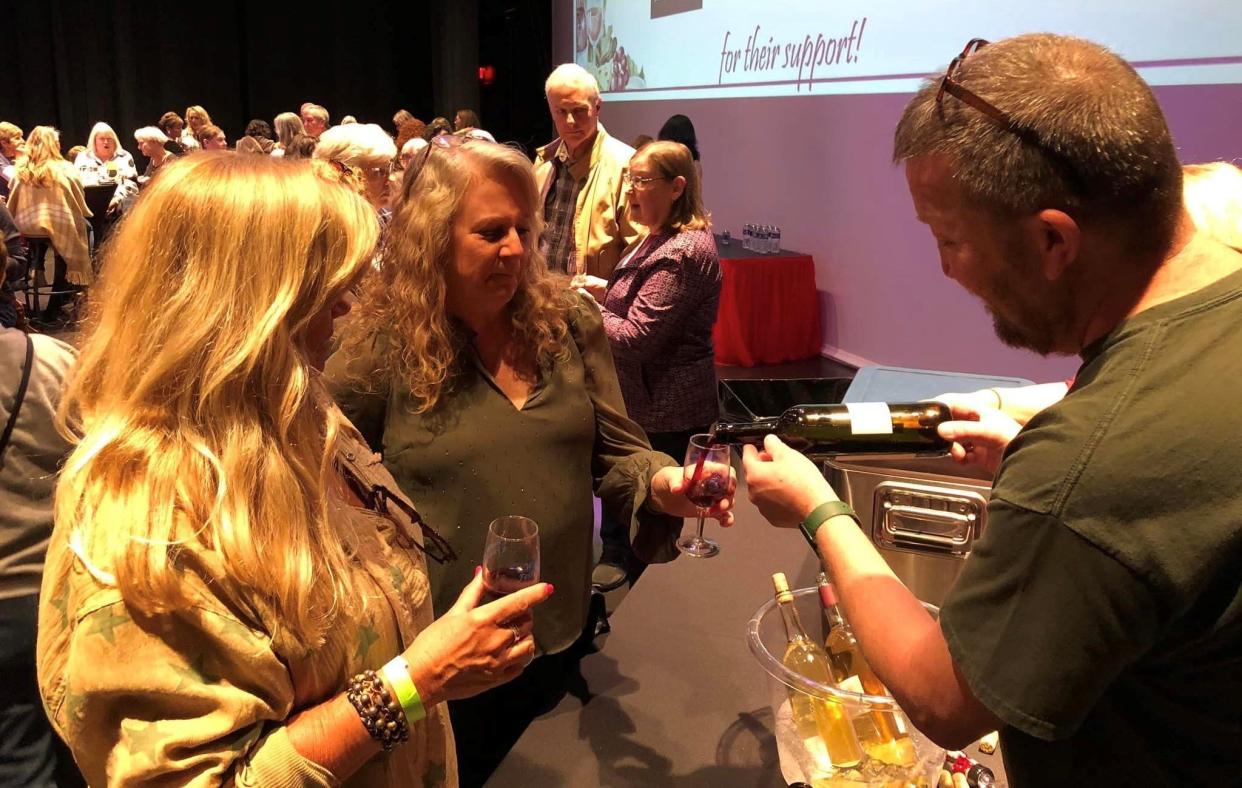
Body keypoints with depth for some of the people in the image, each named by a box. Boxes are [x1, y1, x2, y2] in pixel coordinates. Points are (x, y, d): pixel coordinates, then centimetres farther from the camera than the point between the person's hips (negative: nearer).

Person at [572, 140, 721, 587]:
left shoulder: (681, 253, -23)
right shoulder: (662, 238, 12)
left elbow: (635, 338, -25)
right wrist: (603, 289, 5)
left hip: (665, 416, -11)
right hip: (645, 401, 11)